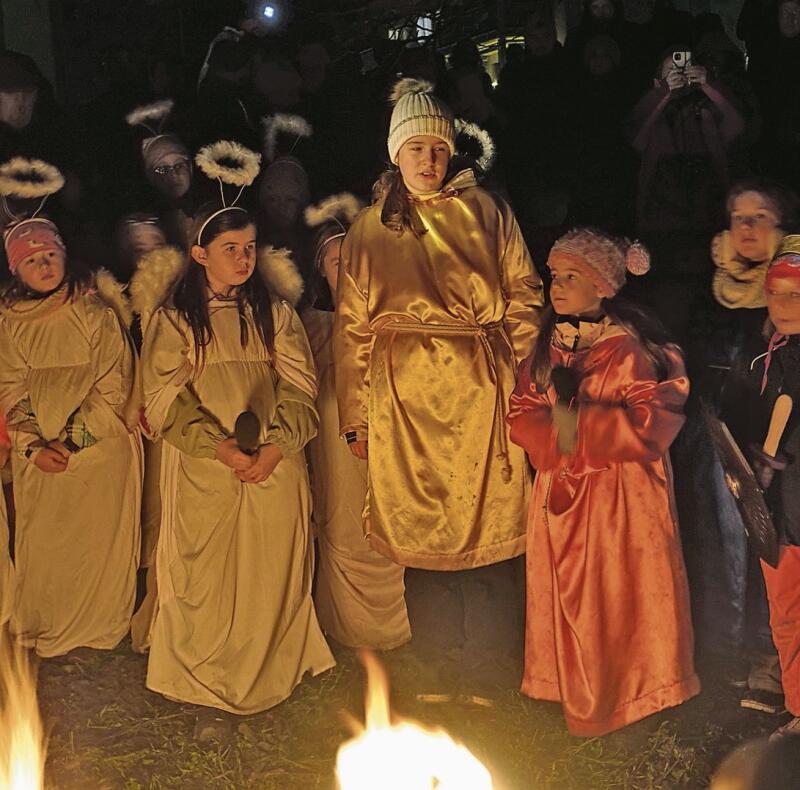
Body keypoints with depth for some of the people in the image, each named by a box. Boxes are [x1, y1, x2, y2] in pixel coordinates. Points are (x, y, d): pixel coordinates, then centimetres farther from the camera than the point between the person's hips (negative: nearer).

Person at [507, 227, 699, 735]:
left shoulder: (635, 347, -10)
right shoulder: (546, 348, 8)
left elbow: (653, 421, -17)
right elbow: (522, 416, 4)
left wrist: (579, 422, -19)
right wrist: (559, 431, -16)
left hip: (622, 497, -5)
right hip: (561, 494, 5)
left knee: (621, 593, 4)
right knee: (566, 594, 12)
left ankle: (628, 688, 24)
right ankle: (576, 689, 30)